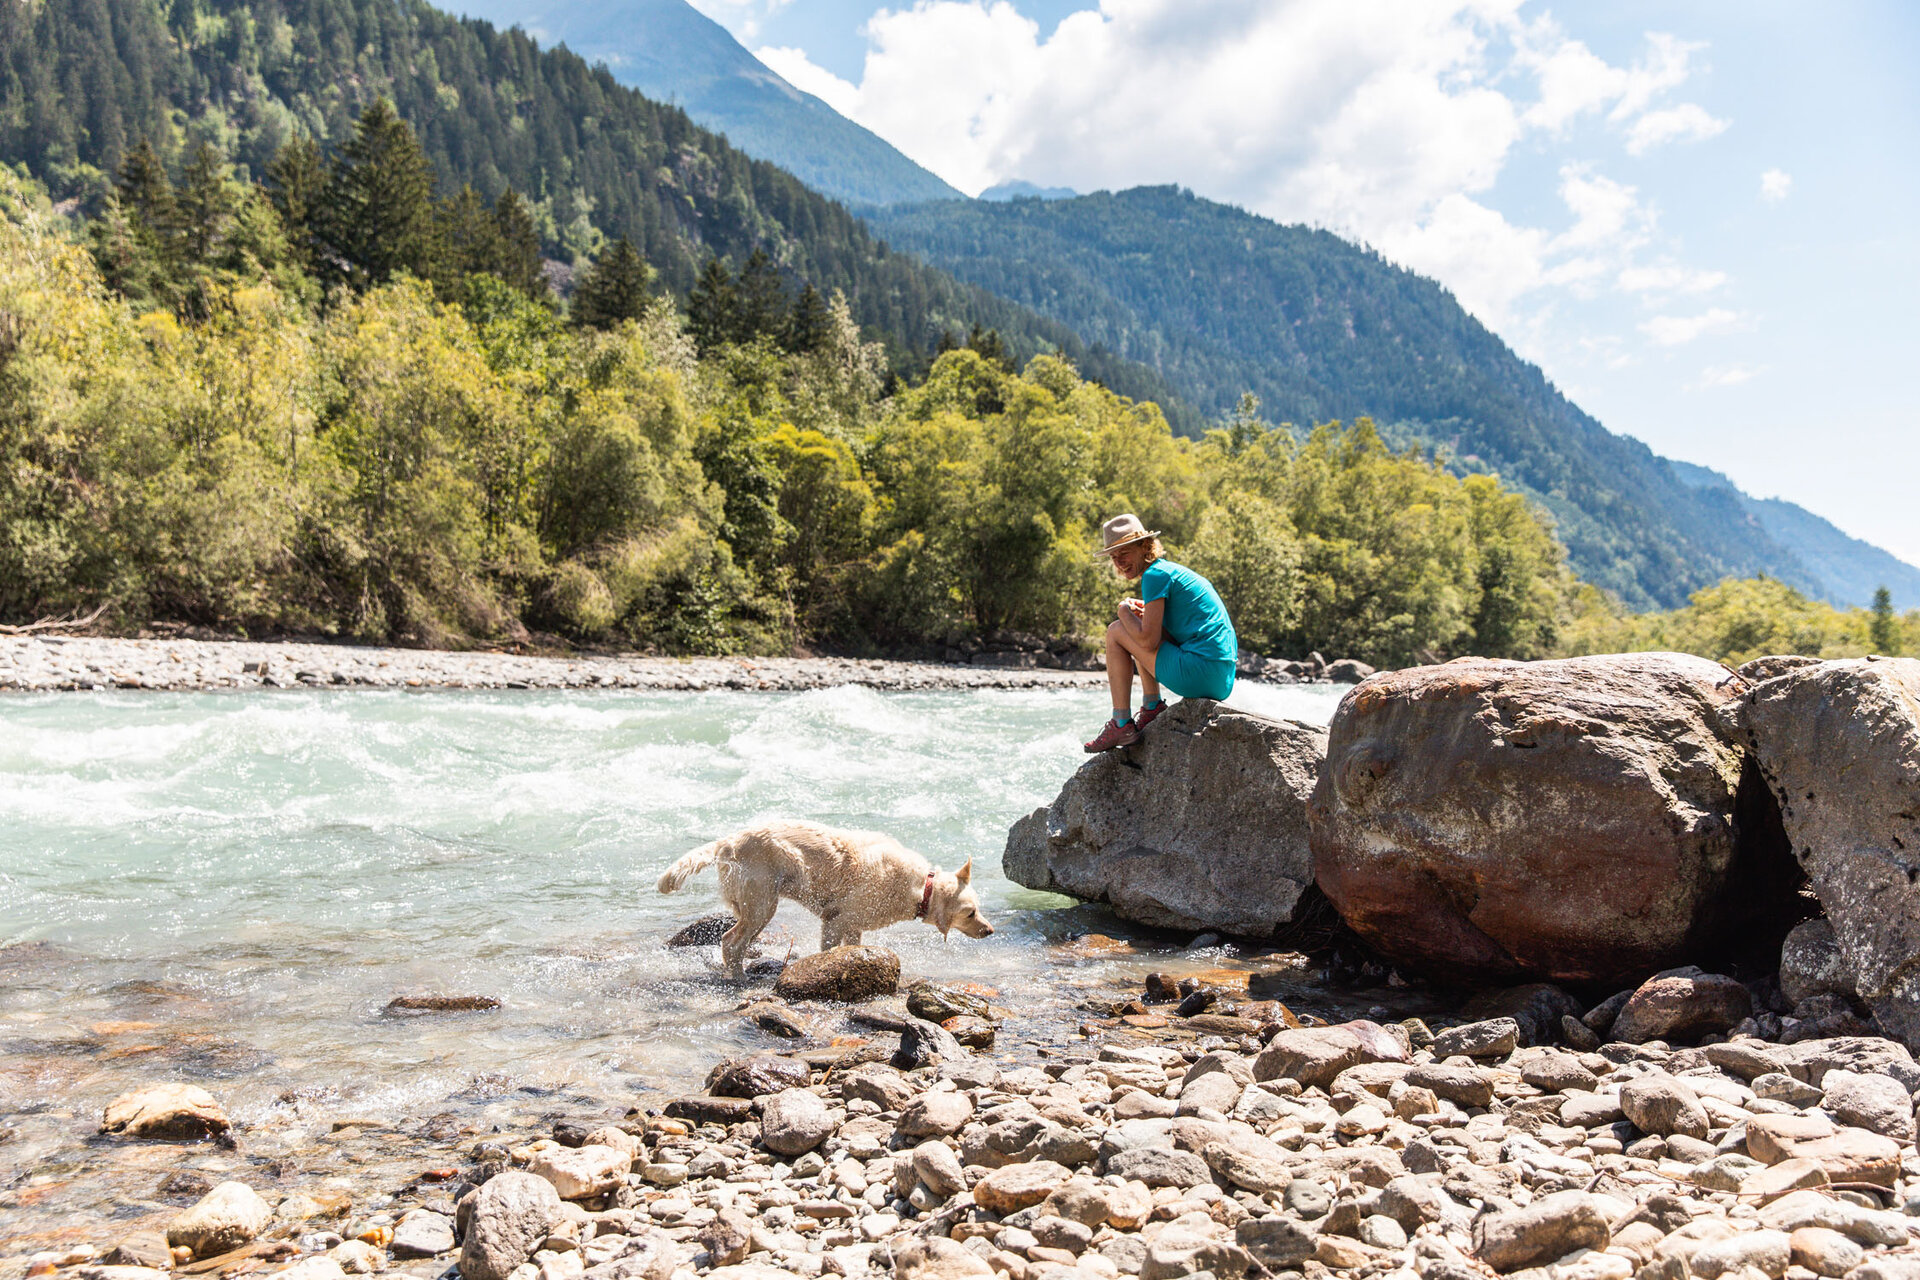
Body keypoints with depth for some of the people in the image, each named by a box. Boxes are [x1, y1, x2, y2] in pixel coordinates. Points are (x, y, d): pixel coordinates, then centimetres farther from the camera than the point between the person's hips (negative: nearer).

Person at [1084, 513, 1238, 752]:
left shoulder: (1155, 574, -8)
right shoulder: (1174, 570, 21)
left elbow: (1149, 641, -14)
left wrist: (1125, 611, 4)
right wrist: (1146, 614, 16)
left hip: (1201, 675, -10)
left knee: (1116, 633, 0)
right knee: (1138, 632, 27)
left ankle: (1122, 725, 0)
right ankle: (1152, 708, 19)